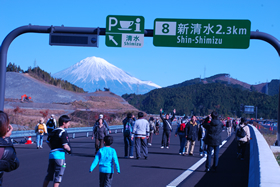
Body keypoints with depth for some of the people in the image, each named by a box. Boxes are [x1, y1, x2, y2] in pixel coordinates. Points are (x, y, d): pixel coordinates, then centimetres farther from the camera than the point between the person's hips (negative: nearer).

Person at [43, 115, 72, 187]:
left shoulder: (53, 131, 14)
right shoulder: (63, 132, -11)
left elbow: (48, 142, 23)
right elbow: (65, 146, -17)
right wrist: (70, 150, 2)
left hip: (51, 154, 8)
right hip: (59, 155, -8)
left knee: (49, 174, 17)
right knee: (58, 176, -1)